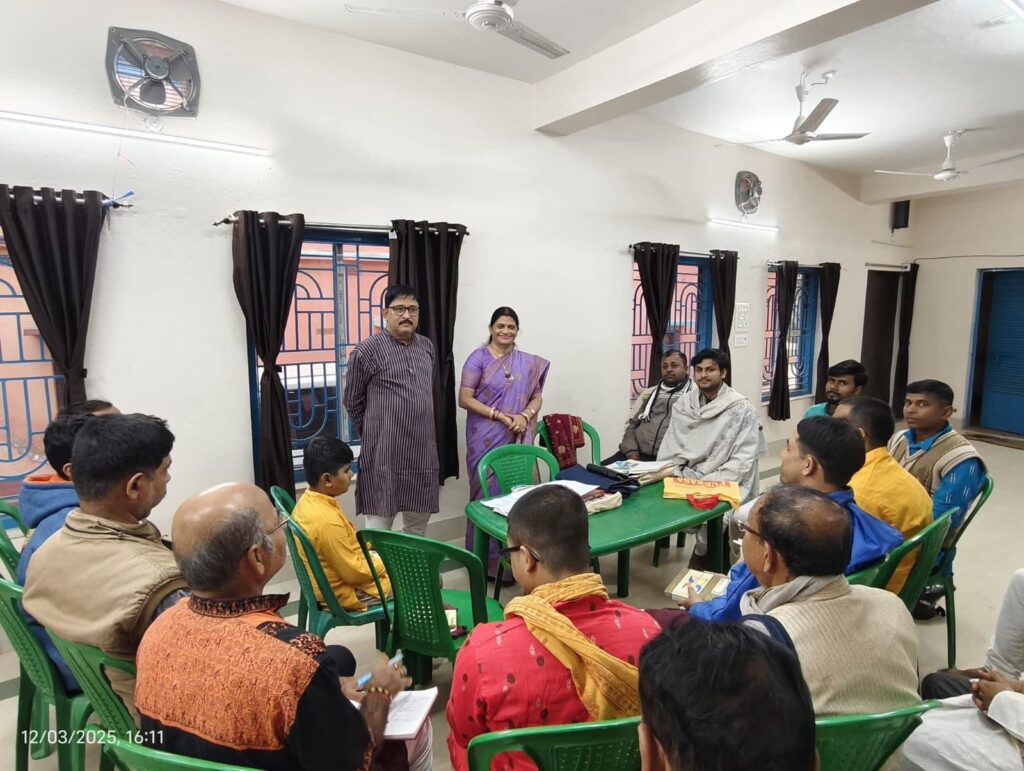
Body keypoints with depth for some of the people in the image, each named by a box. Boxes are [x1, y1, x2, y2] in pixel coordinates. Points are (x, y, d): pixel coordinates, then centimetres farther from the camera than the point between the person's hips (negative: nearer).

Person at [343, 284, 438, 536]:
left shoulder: (427, 347, 9)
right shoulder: (367, 350, -8)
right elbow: (352, 402, 0)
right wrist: (375, 433, 8)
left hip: (423, 451, 6)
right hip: (384, 454, -5)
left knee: (418, 528, 17)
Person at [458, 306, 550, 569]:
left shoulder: (528, 363, 9)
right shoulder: (479, 358, -4)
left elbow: (537, 397, 10)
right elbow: (465, 399, -9)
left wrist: (525, 416, -11)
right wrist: (499, 415, -16)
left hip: (517, 438, 4)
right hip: (486, 438, -4)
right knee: (488, 492, 2)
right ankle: (486, 556, 15)